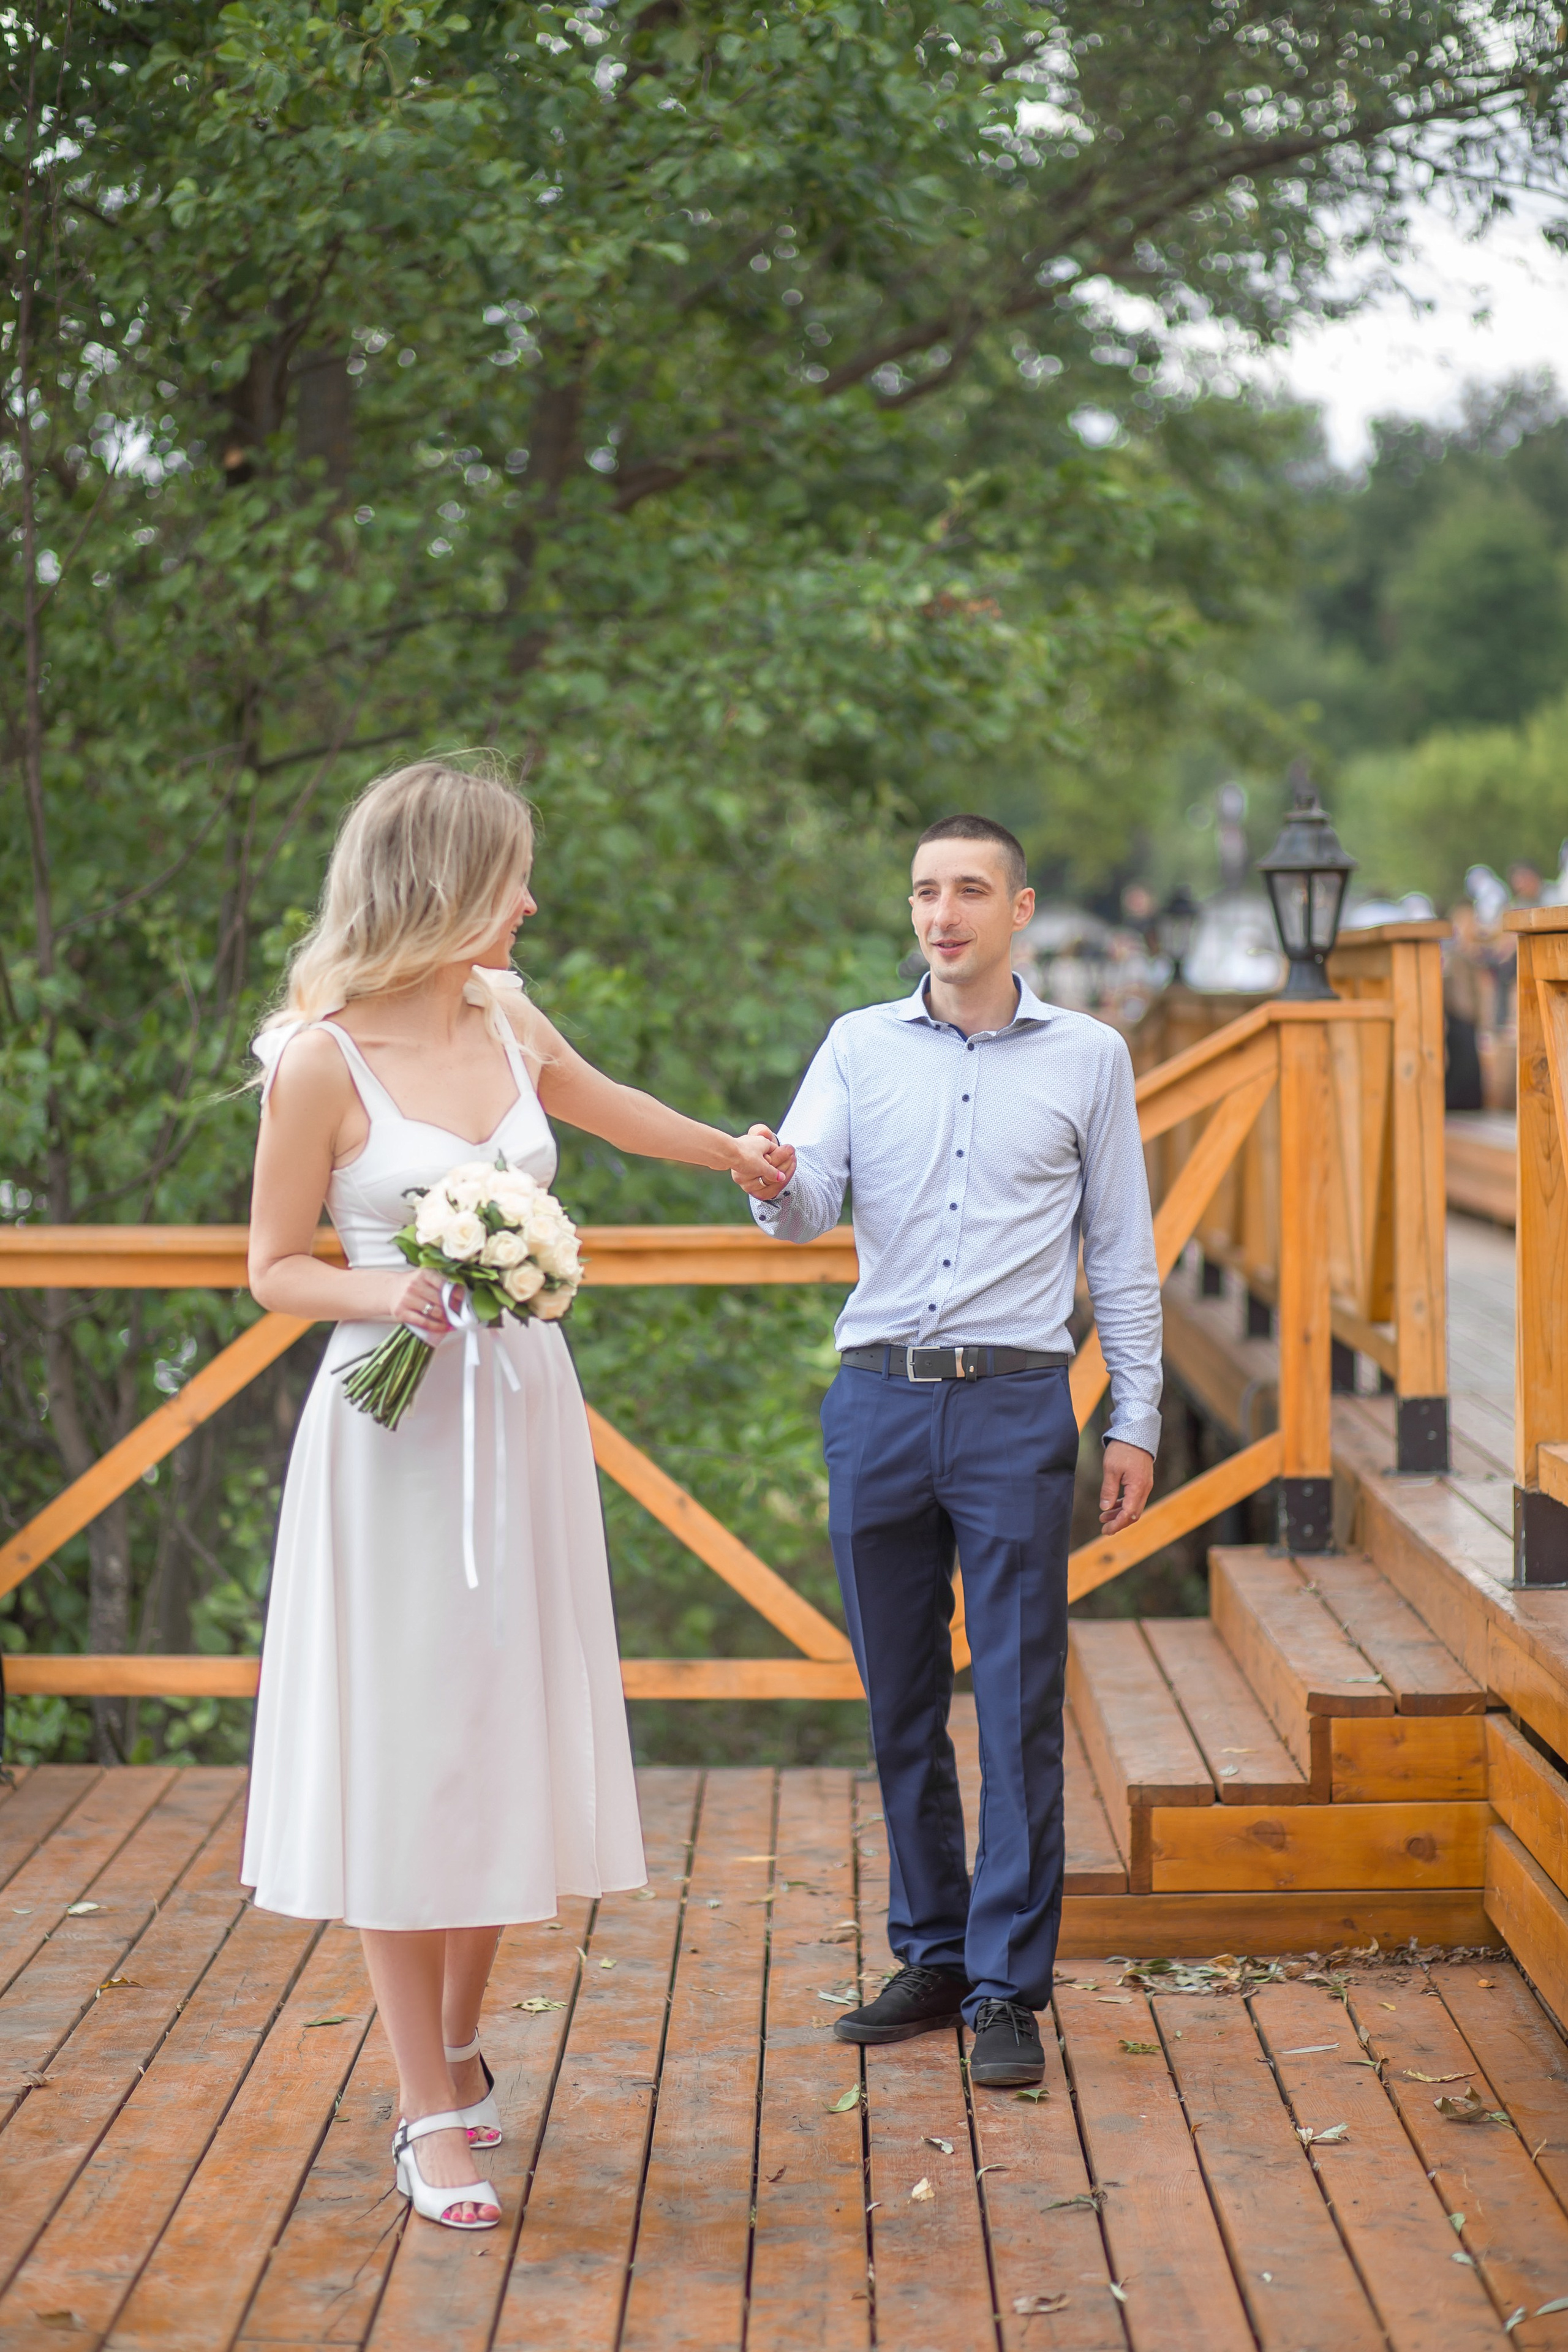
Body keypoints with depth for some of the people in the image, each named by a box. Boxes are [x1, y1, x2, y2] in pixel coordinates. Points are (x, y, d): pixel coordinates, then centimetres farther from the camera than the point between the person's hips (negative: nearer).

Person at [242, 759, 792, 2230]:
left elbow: (605, 1106, 28)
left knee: (504, 1741, 9)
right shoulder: (322, 1062, -11)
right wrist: (385, 1294, -23)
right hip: (396, 1424, -6)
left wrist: (733, 1152, 43)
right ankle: (431, 2117, 5)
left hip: (523, 1411, 6)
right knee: (402, 1754, -2)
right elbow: (274, 1268, -4)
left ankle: (457, 2049, 26)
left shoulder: (508, 1021, 6)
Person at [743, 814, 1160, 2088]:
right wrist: (771, 1186, -26)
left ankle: (1009, 1991, 4)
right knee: (900, 1705, 9)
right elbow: (807, 1206, -3)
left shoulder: (1088, 1058, 5)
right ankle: (932, 1956, 22)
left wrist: (1136, 1422, 4)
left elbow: (1124, 1255, 8)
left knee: (1020, 1709, -3)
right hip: (878, 1402, 2)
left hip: (1015, 1408, -2)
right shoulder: (860, 1045, 9)